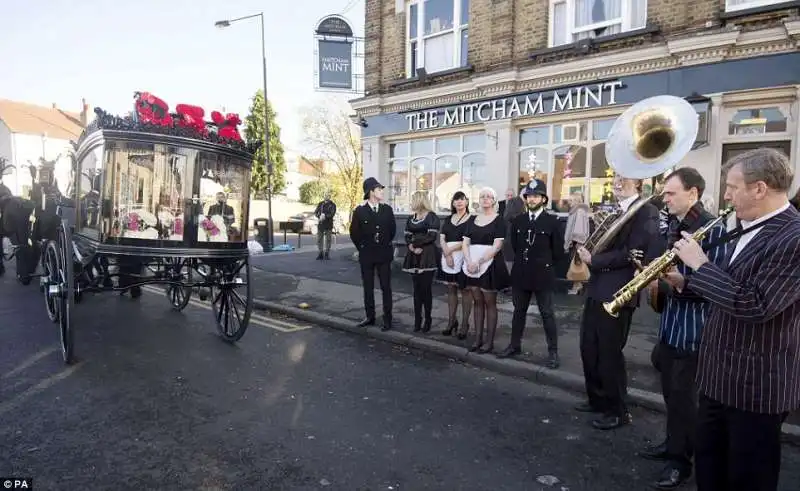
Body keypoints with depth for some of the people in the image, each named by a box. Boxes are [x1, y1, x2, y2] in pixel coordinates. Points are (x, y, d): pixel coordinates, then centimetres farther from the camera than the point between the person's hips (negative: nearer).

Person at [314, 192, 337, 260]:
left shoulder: (332, 205, 1)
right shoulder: (320, 204, 11)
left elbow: (332, 214, -12)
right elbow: (315, 212, 5)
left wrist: (325, 216, -24)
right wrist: (320, 216, -14)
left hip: (328, 224, -3)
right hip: (320, 224, 3)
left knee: (328, 239, -1)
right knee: (319, 239, 2)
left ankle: (327, 254, 8)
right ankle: (320, 253, 10)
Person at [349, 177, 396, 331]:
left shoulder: (387, 209, 1)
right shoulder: (360, 210, -4)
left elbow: (392, 229, 12)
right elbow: (354, 232, 4)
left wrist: (386, 245, 11)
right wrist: (362, 248, 5)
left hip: (384, 254, 0)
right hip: (366, 255, 0)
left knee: (386, 287, 1)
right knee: (368, 287, 9)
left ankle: (387, 319, 8)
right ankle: (370, 317, 22)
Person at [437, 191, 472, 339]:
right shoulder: (448, 219, 14)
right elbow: (441, 238, 6)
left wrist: (451, 249, -10)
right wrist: (447, 254, -10)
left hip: (463, 258, -5)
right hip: (448, 258, 5)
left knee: (464, 290, -1)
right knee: (451, 289, 9)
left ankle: (464, 324, 5)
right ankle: (451, 321, 17)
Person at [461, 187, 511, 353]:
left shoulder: (499, 220, -3)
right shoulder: (472, 219, 11)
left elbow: (497, 246, -12)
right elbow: (465, 243, 6)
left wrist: (479, 262, -19)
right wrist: (469, 262, -11)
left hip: (490, 264, -4)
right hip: (473, 265, 5)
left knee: (490, 303, 2)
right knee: (477, 302, 9)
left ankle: (489, 341, 9)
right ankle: (478, 338, 17)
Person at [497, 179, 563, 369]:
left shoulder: (552, 221, -5)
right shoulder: (518, 220, 7)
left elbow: (558, 249, -2)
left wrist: (543, 263, 3)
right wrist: (523, 261, 11)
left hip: (543, 275, -4)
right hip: (520, 273, 4)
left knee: (547, 314, 4)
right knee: (519, 311, 14)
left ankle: (553, 351, 13)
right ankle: (515, 345, 27)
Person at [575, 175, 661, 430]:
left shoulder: (646, 212, -10)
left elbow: (631, 253, -18)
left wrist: (594, 260, -14)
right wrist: (588, 251, 0)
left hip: (616, 293, -8)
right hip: (597, 289, 8)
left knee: (610, 353, 1)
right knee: (589, 349, 15)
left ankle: (618, 411, 17)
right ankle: (598, 399, 32)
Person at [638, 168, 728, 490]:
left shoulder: (714, 229, -15)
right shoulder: (672, 225, 10)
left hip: (693, 324, -8)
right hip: (670, 319, 8)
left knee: (683, 394, 3)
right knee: (670, 390, 18)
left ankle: (682, 459, 19)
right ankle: (673, 442, 35)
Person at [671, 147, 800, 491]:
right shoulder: (750, 229, 9)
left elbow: (753, 305, -29)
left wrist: (699, 264, -20)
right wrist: (685, 282, 2)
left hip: (756, 384, -9)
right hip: (720, 376, 9)